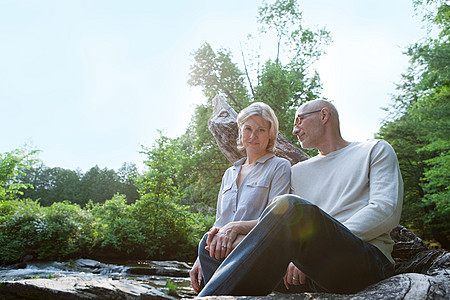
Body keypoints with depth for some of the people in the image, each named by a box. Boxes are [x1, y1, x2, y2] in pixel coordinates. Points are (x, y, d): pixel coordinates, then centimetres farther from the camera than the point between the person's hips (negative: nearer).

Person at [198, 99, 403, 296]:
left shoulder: (375, 150, 14)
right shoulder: (299, 171, 27)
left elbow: (387, 212, -3)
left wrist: (317, 247, -14)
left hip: (368, 262, -4)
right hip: (312, 271, 5)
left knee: (290, 207, -35)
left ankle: (211, 295, -34)